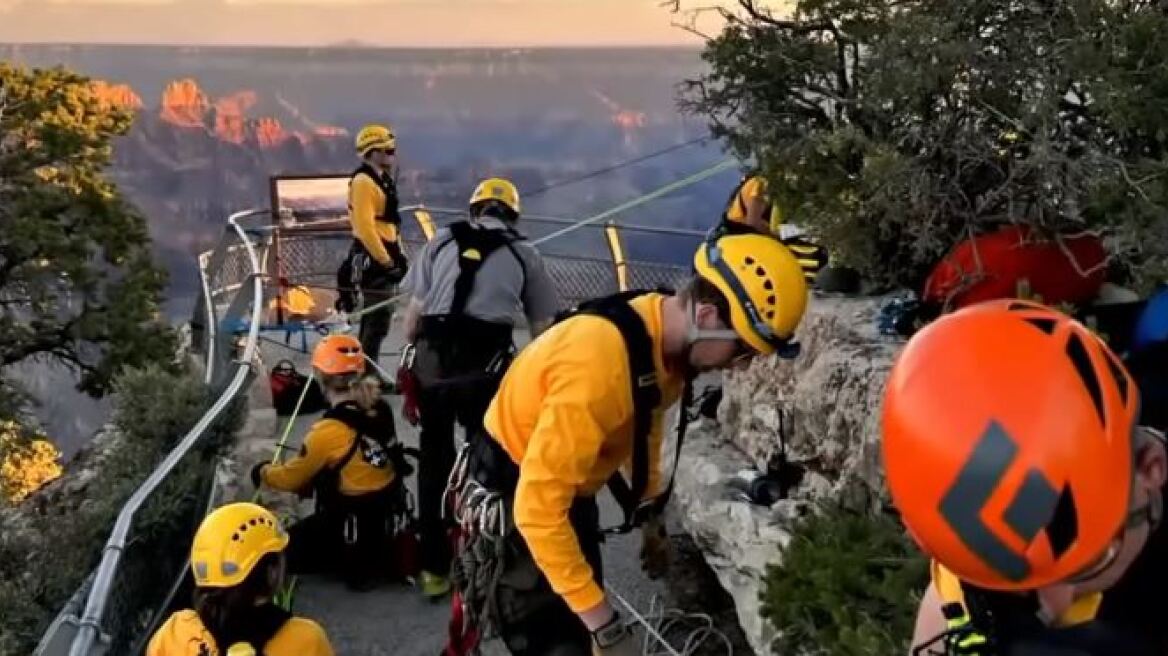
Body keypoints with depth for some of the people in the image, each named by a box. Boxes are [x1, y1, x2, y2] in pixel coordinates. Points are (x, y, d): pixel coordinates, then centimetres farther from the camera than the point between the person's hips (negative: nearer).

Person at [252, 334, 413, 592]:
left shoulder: (329, 431, -24)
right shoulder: (379, 409, -5)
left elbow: (293, 478, -6)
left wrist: (263, 473, 14)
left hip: (358, 528, -7)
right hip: (389, 514, 7)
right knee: (305, 531, 30)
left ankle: (361, 562, -2)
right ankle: (384, 553, 13)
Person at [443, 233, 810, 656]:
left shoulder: (666, 340, -9)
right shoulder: (599, 363, -37)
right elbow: (538, 511, -35)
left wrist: (651, 517, 21)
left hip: (569, 496, 9)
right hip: (511, 507, -8)